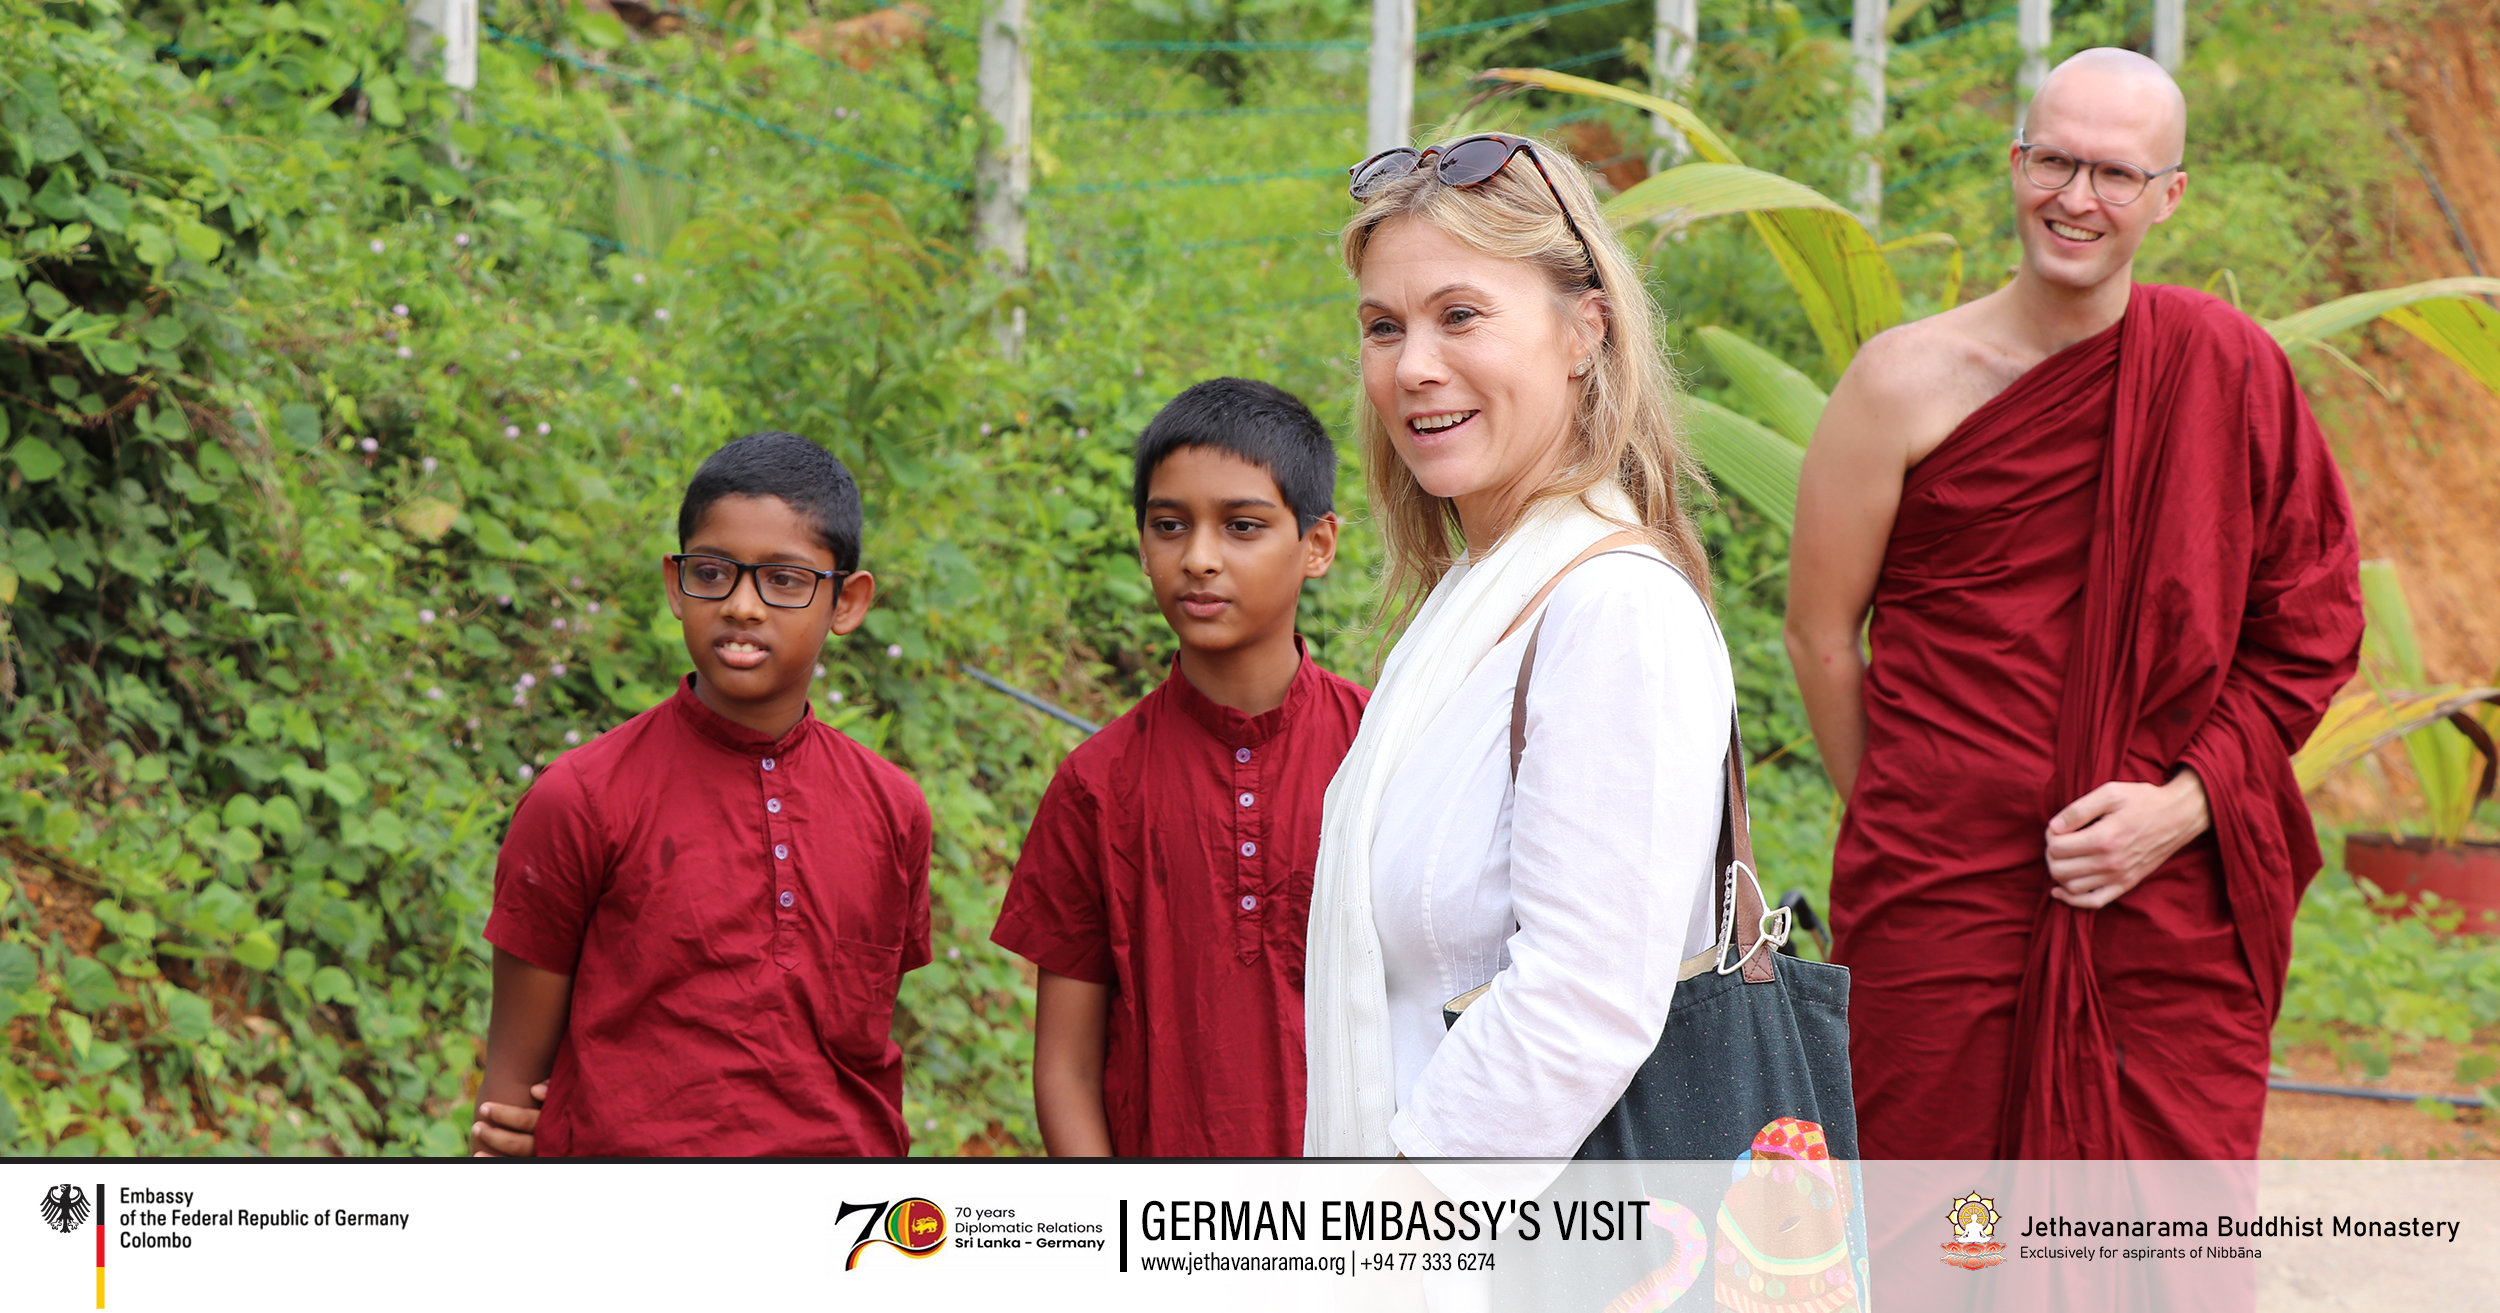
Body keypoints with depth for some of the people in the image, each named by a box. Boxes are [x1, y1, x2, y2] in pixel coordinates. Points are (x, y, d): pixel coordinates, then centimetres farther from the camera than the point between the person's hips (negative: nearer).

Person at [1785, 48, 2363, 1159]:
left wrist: (2184, 805, -5)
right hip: (1941, 902, -1)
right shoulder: (1908, 381, -1)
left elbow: (2309, 632, 8)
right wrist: (1903, 827, 9)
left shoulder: (2233, 374, 4)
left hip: (2172, 906, 1)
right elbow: (1819, 633, 7)